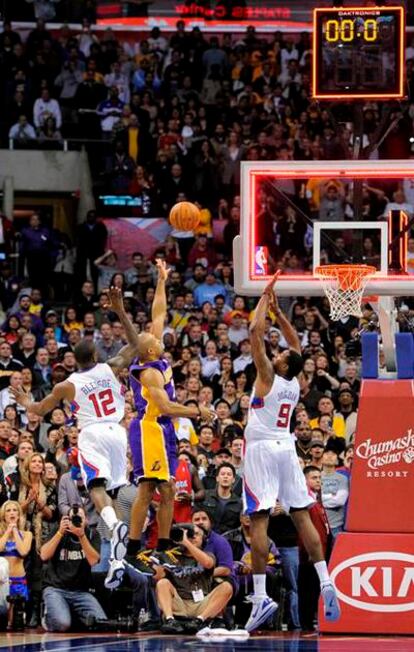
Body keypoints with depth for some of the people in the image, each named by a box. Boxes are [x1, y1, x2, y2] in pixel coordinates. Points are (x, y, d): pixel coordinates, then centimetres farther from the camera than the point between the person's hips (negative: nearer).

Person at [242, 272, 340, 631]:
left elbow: (255, 331, -12)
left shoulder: (268, 377, -9)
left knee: (259, 520, -11)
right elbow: (296, 342, 21)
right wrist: (277, 309, 21)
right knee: (302, 517, 7)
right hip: (286, 447, 6)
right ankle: (326, 583, -3)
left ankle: (261, 597, -19)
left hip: (262, 449, -6)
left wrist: (266, 299, -2)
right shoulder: (295, 382, 6)